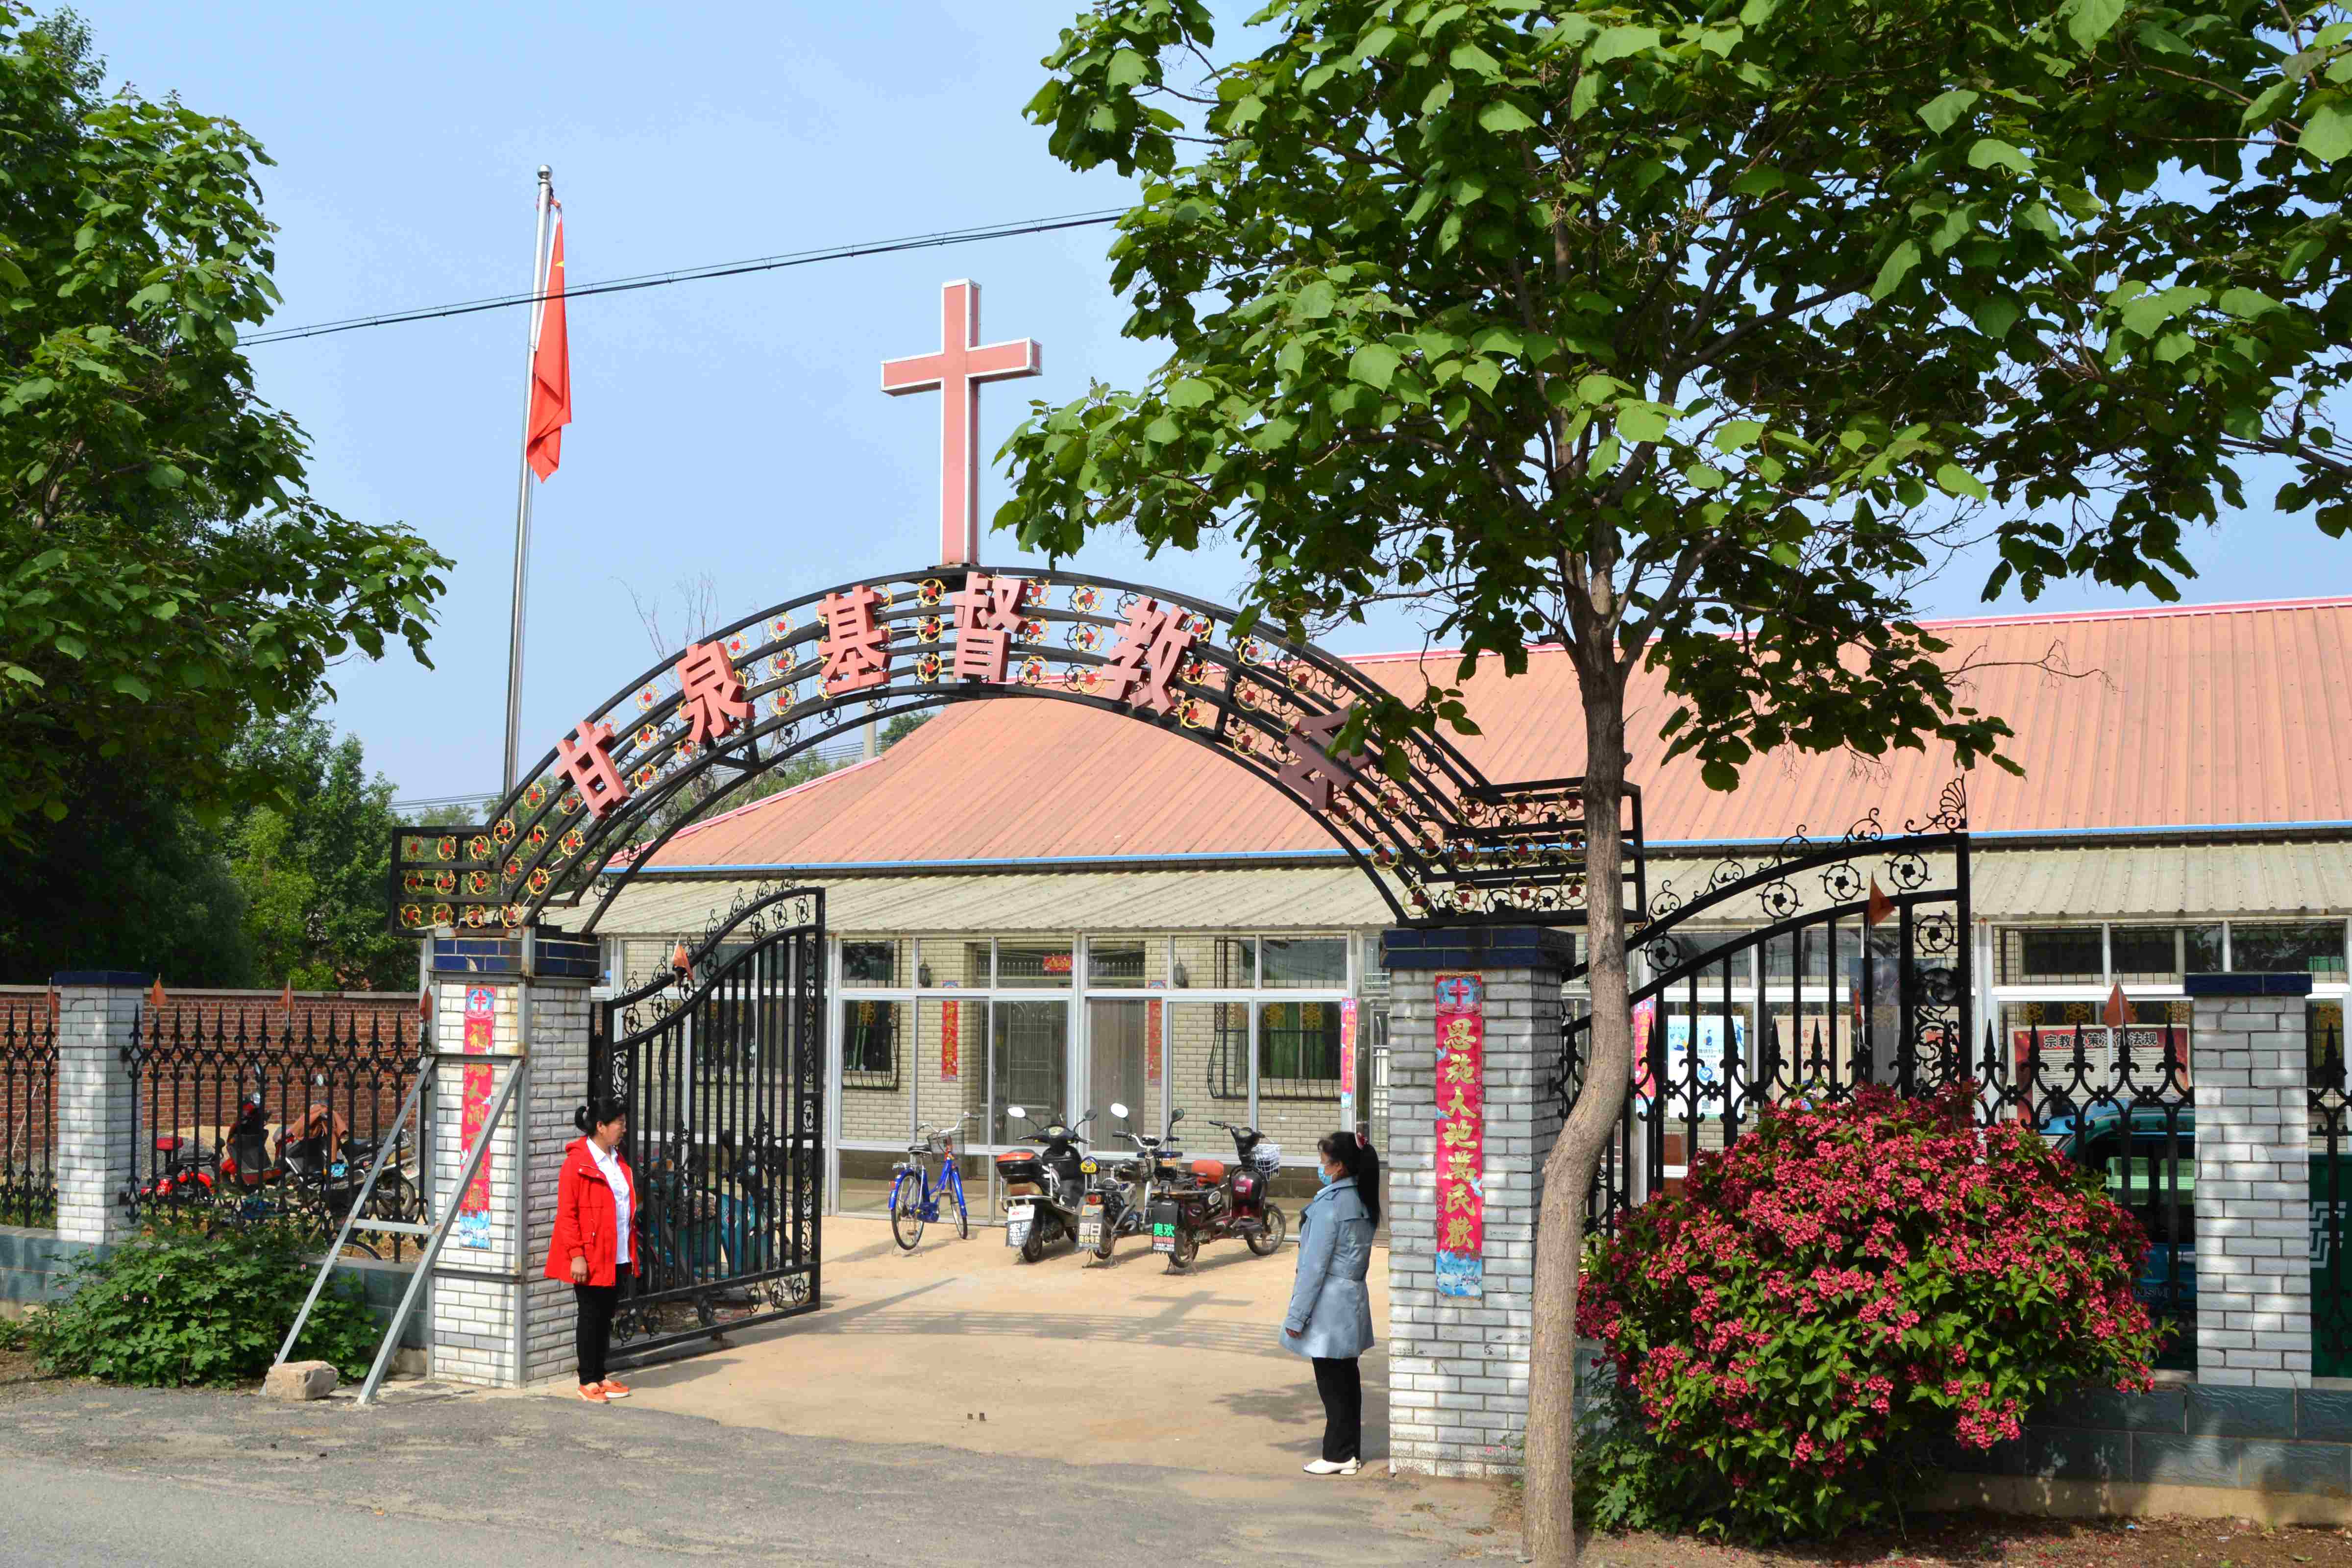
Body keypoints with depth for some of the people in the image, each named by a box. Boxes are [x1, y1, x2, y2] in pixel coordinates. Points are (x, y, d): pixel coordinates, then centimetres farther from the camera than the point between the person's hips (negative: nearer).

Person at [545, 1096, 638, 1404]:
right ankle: (587, 1382, 8)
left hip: (618, 1258, 7)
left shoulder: (618, 1161, 13)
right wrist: (577, 1255, -18)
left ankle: (600, 1376, 21)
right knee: (591, 1316, 0)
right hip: (591, 1259, -7)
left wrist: (632, 1249, 16)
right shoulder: (578, 1162, -13)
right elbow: (566, 1214, -14)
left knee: (606, 1317, 12)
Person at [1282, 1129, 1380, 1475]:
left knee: (1331, 1384, 0)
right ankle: (1351, 1453, 17)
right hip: (1355, 1300, 8)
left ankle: (1337, 1456, 5)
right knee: (1348, 1378, 12)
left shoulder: (1329, 1204, -18)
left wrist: (1296, 1315, -13)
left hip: (1329, 1304, -8)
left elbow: (1315, 1264, -18)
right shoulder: (1364, 1202, 8)